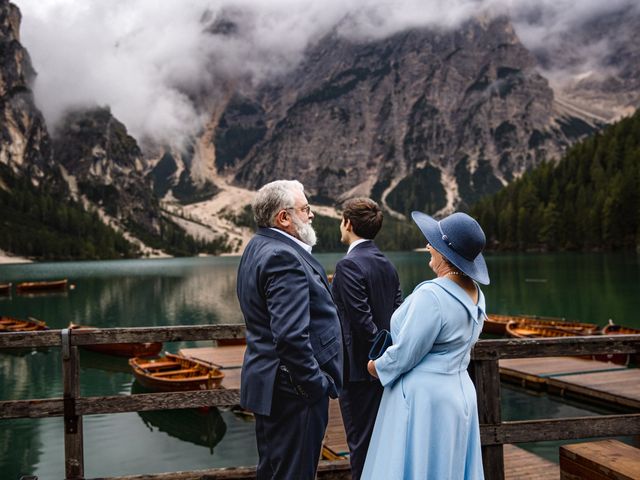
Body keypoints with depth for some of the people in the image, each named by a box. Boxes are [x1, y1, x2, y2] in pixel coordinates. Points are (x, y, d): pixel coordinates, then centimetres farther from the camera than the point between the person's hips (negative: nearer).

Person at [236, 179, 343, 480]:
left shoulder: (258, 248, 11)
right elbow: (291, 337, -28)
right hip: (293, 389, -10)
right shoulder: (283, 257, -22)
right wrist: (318, 385, -19)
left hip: (268, 381, 10)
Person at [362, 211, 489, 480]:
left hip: (425, 400, -9)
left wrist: (377, 367, 0)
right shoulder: (474, 293, 3)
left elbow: (405, 354, -20)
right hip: (460, 395, 9)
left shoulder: (432, 295, -24)